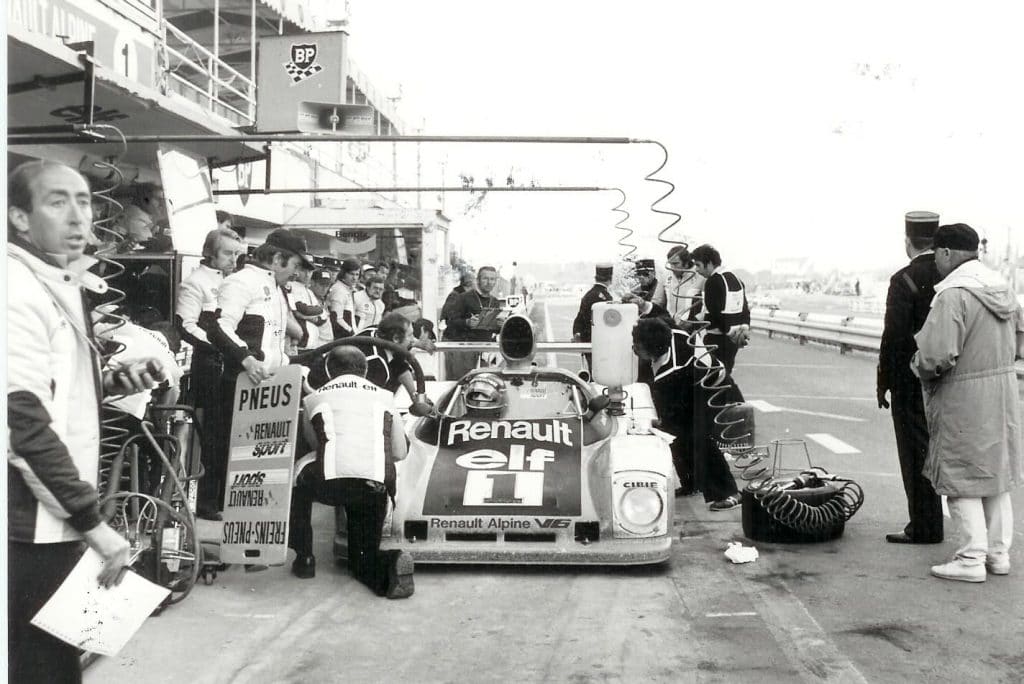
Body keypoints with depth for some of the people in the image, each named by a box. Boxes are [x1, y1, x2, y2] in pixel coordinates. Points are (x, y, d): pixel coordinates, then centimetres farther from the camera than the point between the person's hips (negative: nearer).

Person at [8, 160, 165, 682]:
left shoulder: (64, 288, 13)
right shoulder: (19, 291, -17)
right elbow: (26, 422, -23)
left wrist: (113, 380, 2)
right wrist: (93, 521, -21)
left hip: (54, 517, 9)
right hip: (33, 522, -9)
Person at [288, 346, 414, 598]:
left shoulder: (313, 398, 16)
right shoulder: (385, 397, 18)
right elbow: (400, 453, 22)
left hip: (329, 483, -2)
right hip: (375, 489, 2)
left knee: (300, 476, 32)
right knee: (364, 557, 22)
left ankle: (304, 558, 26)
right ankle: (390, 563, -11)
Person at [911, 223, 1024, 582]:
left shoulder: (953, 295, -20)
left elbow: (937, 355, -25)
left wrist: (921, 366, -6)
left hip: (963, 399, -8)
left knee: (962, 479, 1)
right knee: (995, 473, 17)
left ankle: (972, 559, 5)